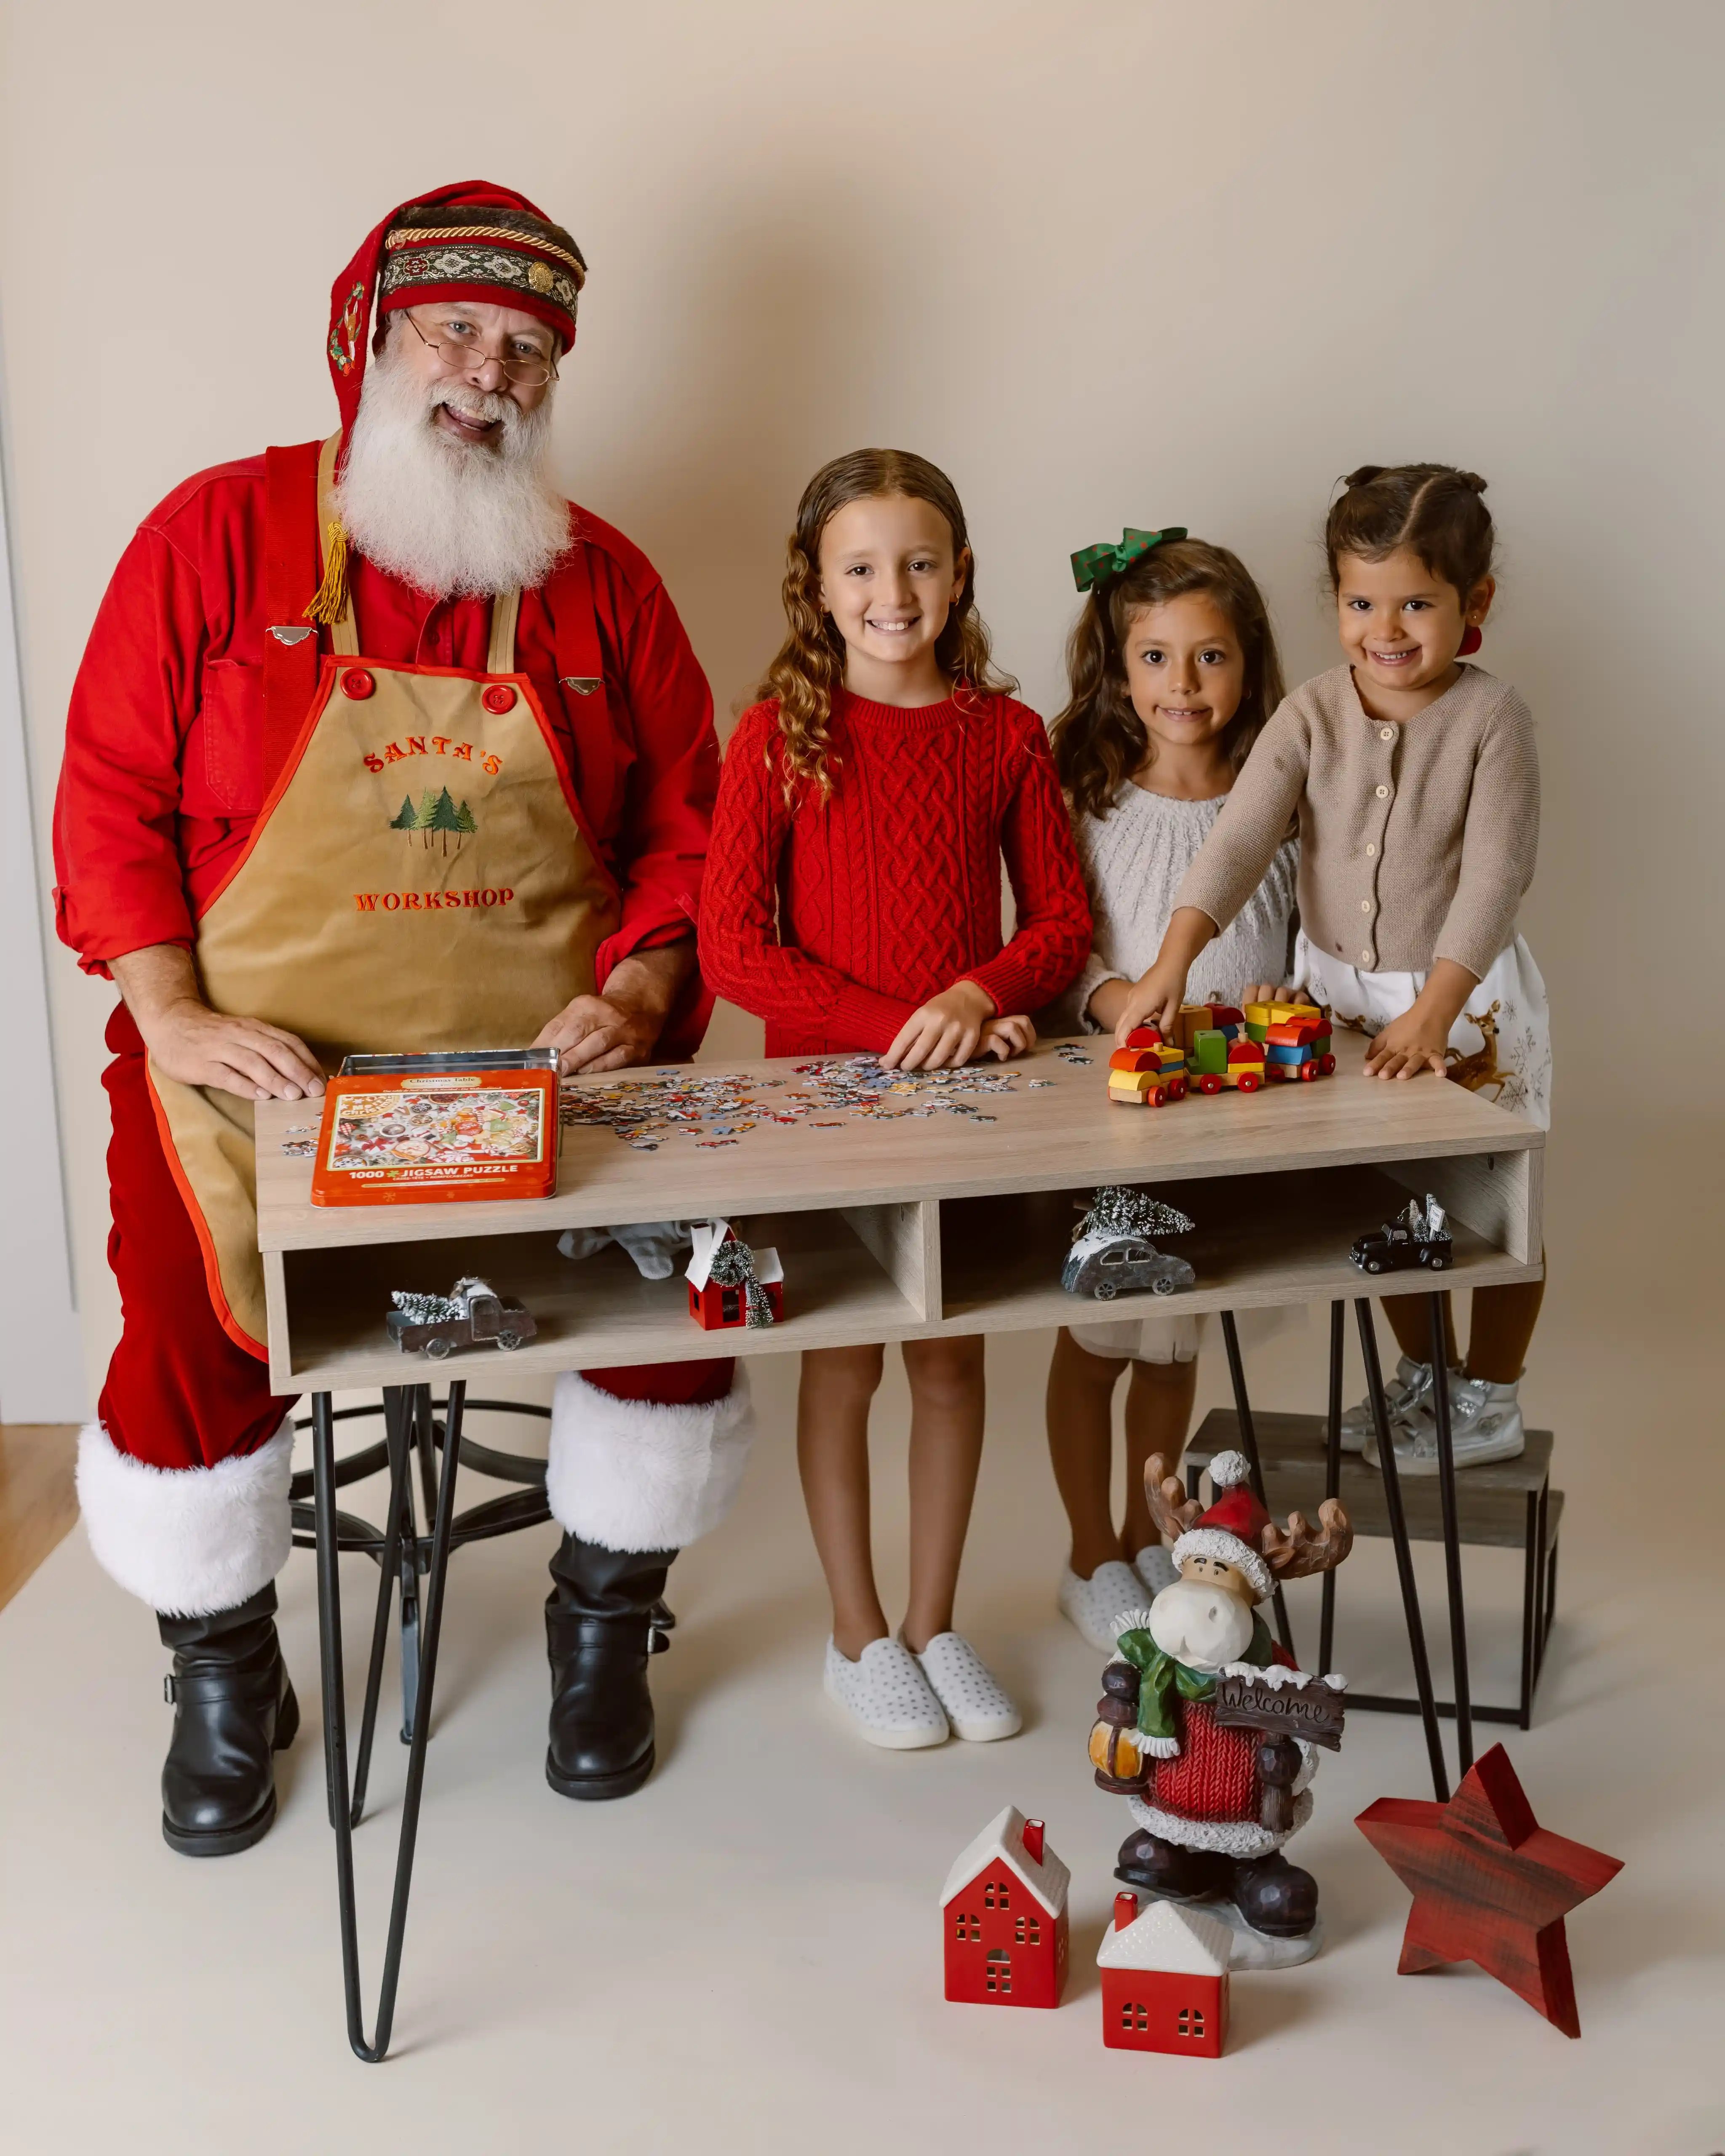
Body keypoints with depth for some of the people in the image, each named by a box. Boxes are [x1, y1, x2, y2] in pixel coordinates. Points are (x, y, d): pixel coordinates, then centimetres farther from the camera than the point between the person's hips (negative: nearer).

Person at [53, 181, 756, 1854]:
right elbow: (111, 802, 0)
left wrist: (629, 997, -6)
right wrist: (172, 1021, -11)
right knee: (193, 1340, -22)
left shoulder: (600, 581, 9)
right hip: (258, 1067, -1)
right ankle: (224, 1679, 12)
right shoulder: (218, 534, 2)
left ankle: (603, 1630, 12)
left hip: (544, 1065, 2)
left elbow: (685, 826, 11)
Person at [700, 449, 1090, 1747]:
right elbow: (731, 947, -12)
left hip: (968, 1091, 3)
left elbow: (1063, 920, 4)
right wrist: (893, 1026, -19)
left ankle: (935, 1622, 29)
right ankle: (859, 1635, 25)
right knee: (843, 1361, 7)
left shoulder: (1005, 734, 1)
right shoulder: (782, 734, -7)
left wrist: (980, 996, -16)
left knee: (953, 1356, 11)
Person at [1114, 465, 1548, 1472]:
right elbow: (1242, 838, -17)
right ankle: (1427, 1373, 39)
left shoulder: (1493, 717, -16)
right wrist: (1173, 961, -30)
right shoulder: (1313, 716, -7)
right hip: (1341, 990, 4)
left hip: (1464, 993, -3)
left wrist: (1433, 1010, -29)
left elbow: (1495, 874, -21)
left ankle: (1491, 1402, 29)